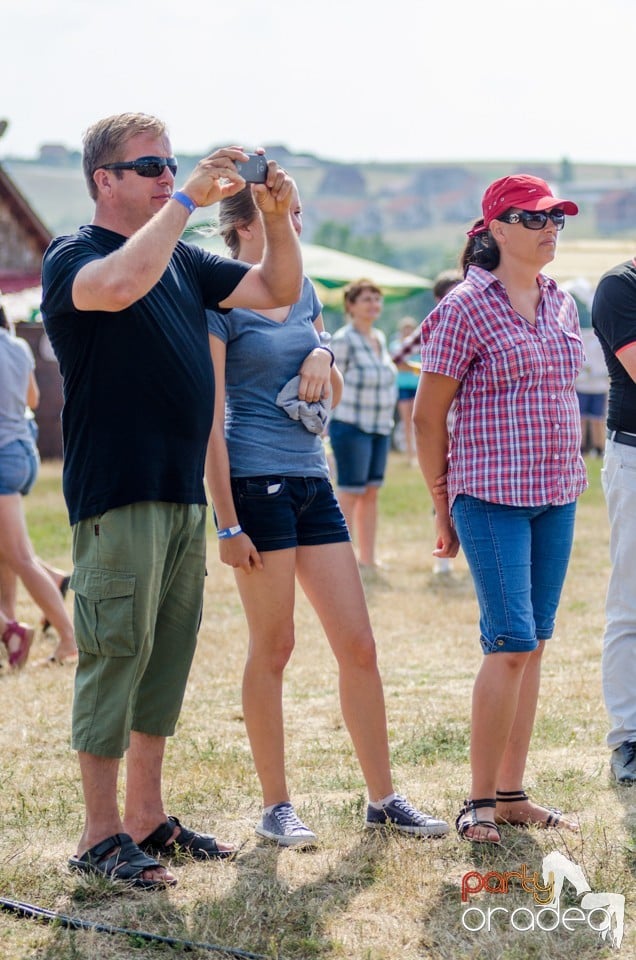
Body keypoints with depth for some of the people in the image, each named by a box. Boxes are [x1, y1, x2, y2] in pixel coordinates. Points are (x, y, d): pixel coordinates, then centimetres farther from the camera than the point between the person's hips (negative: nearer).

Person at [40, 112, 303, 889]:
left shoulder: (183, 260, 16)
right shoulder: (73, 255, -7)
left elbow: (277, 290, 16)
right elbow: (121, 283, -31)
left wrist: (276, 217, -2)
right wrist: (190, 199, -25)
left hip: (183, 494, 8)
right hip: (115, 496, -8)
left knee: (167, 656, 11)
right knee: (116, 653, -6)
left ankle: (147, 817, 20)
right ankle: (101, 835, 0)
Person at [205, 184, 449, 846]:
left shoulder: (304, 290, 14)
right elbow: (209, 420, -10)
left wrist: (322, 355, 2)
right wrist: (227, 523, -15)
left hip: (312, 480, 7)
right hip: (255, 481, -7)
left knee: (358, 645, 4)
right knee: (273, 647, -1)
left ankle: (382, 798, 12)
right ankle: (275, 807, 10)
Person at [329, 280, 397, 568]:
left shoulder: (379, 338, 12)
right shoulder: (343, 340, -12)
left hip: (380, 426, 8)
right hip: (351, 426, -8)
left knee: (372, 492, 10)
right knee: (350, 493, -5)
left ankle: (368, 558, 16)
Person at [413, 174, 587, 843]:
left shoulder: (561, 305, 12)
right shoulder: (466, 308, -8)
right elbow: (428, 415, -5)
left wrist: (569, 475, 17)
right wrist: (443, 505, -2)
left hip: (556, 496, 7)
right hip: (491, 495, -7)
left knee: (533, 644, 8)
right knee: (511, 642, -12)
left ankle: (512, 793, 15)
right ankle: (479, 800, -1)